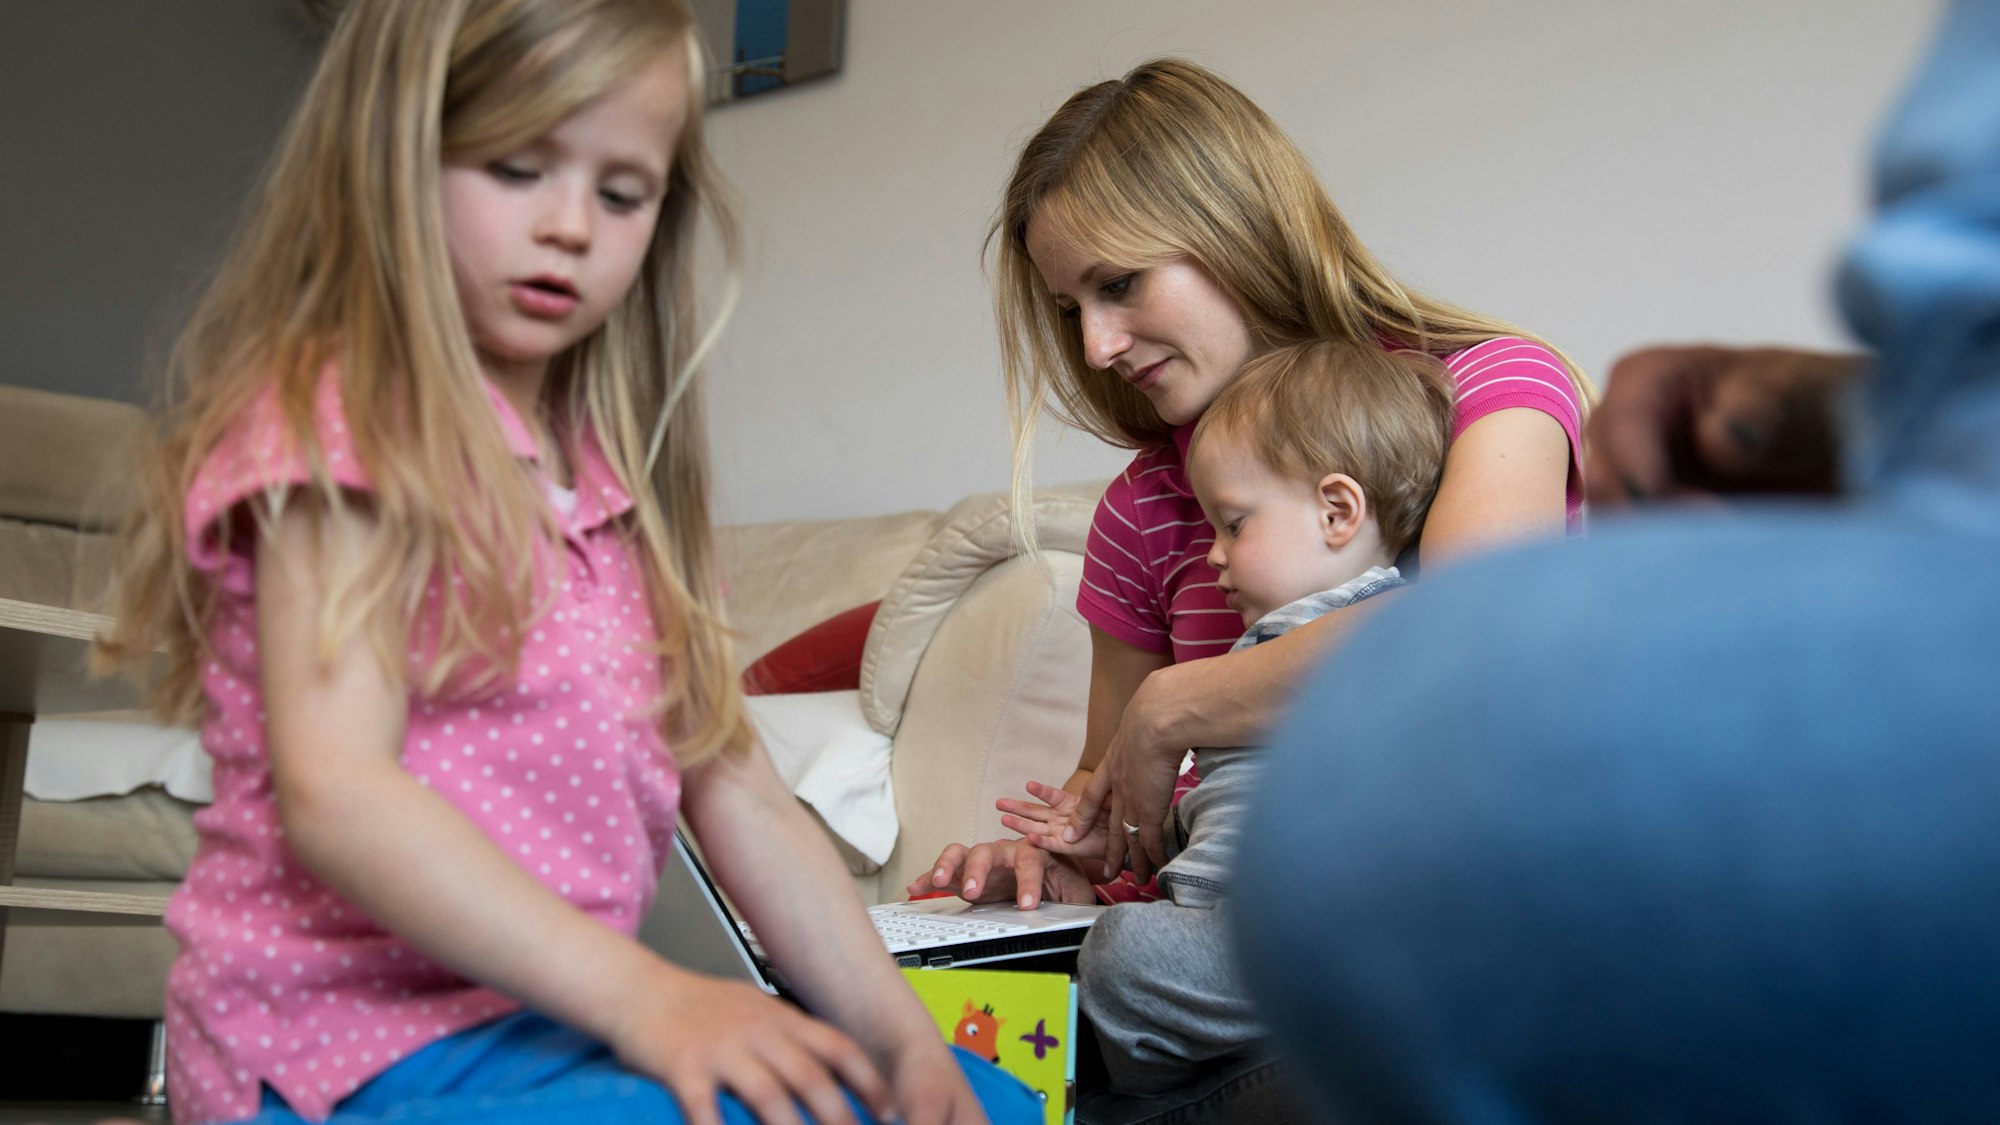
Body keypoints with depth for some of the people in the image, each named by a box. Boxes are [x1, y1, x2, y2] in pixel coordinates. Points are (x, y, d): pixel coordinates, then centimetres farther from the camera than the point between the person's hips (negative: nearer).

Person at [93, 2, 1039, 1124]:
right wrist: (636, 992, -30)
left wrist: (897, 1033, -2)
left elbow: (738, 796, 9)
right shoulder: (343, 420, -10)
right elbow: (334, 795, -22)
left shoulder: (611, 486, 14)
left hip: (548, 1019, 8)